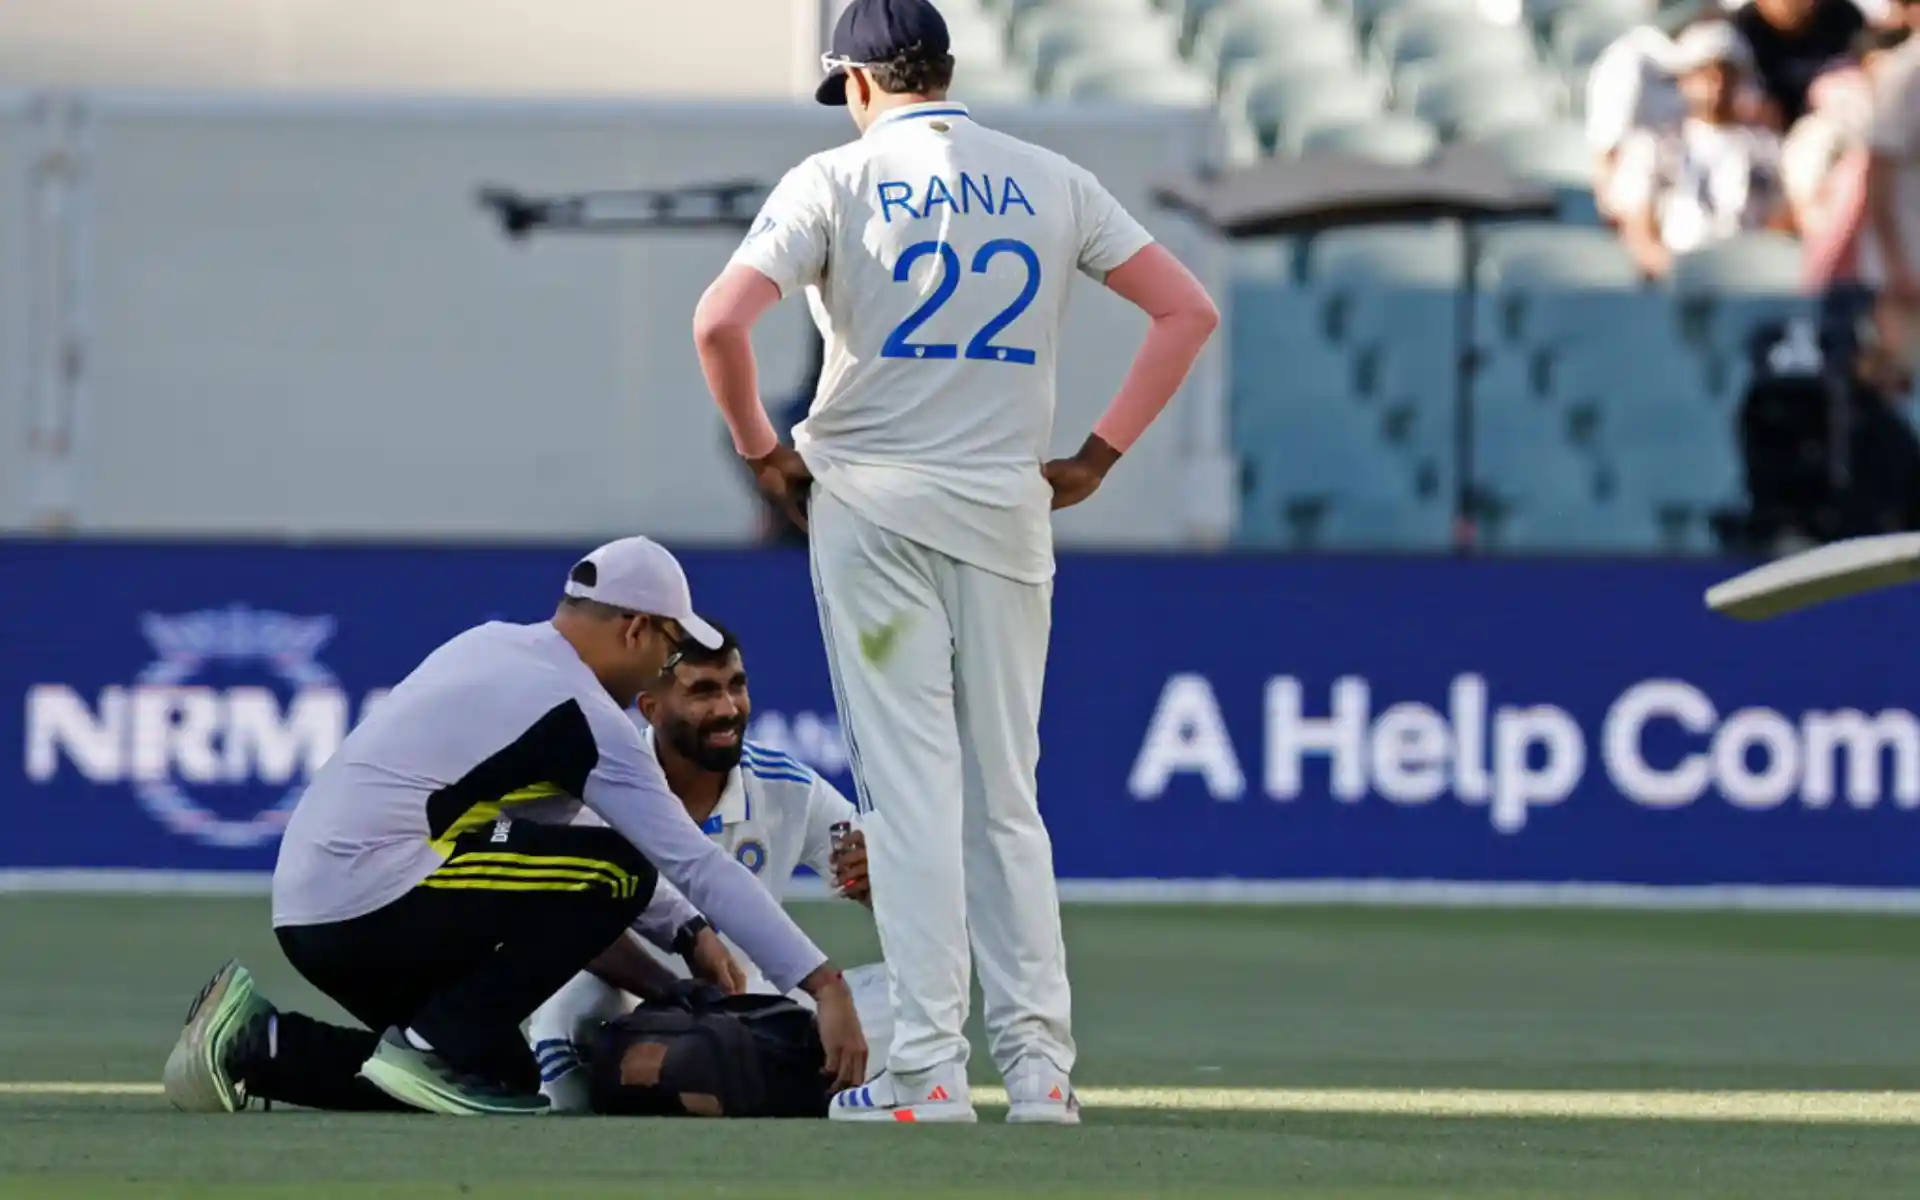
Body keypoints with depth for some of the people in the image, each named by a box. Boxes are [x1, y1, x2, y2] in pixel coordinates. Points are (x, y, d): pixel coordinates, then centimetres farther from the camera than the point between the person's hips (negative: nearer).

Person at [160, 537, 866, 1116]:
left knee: (504, 1080, 16)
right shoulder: (580, 714, -10)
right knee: (618, 870, -9)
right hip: (374, 905, -9)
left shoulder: (489, 646, 17)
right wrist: (823, 984, -9)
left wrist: (687, 935, 22)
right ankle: (436, 1045, -9)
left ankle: (258, 1045, 10)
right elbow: (695, 864, -11)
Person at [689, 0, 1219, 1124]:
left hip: (871, 503, -3)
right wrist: (1100, 455, 7)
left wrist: (761, 448, -1)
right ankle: (1039, 1063, 4)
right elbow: (1190, 310, 6)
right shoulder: (1051, 182, 8)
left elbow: (720, 322, -15)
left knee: (910, 785, -4)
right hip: (1011, 507, 3)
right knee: (1006, 792, 9)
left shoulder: (836, 180, -3)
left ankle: (929, 1068, -9)